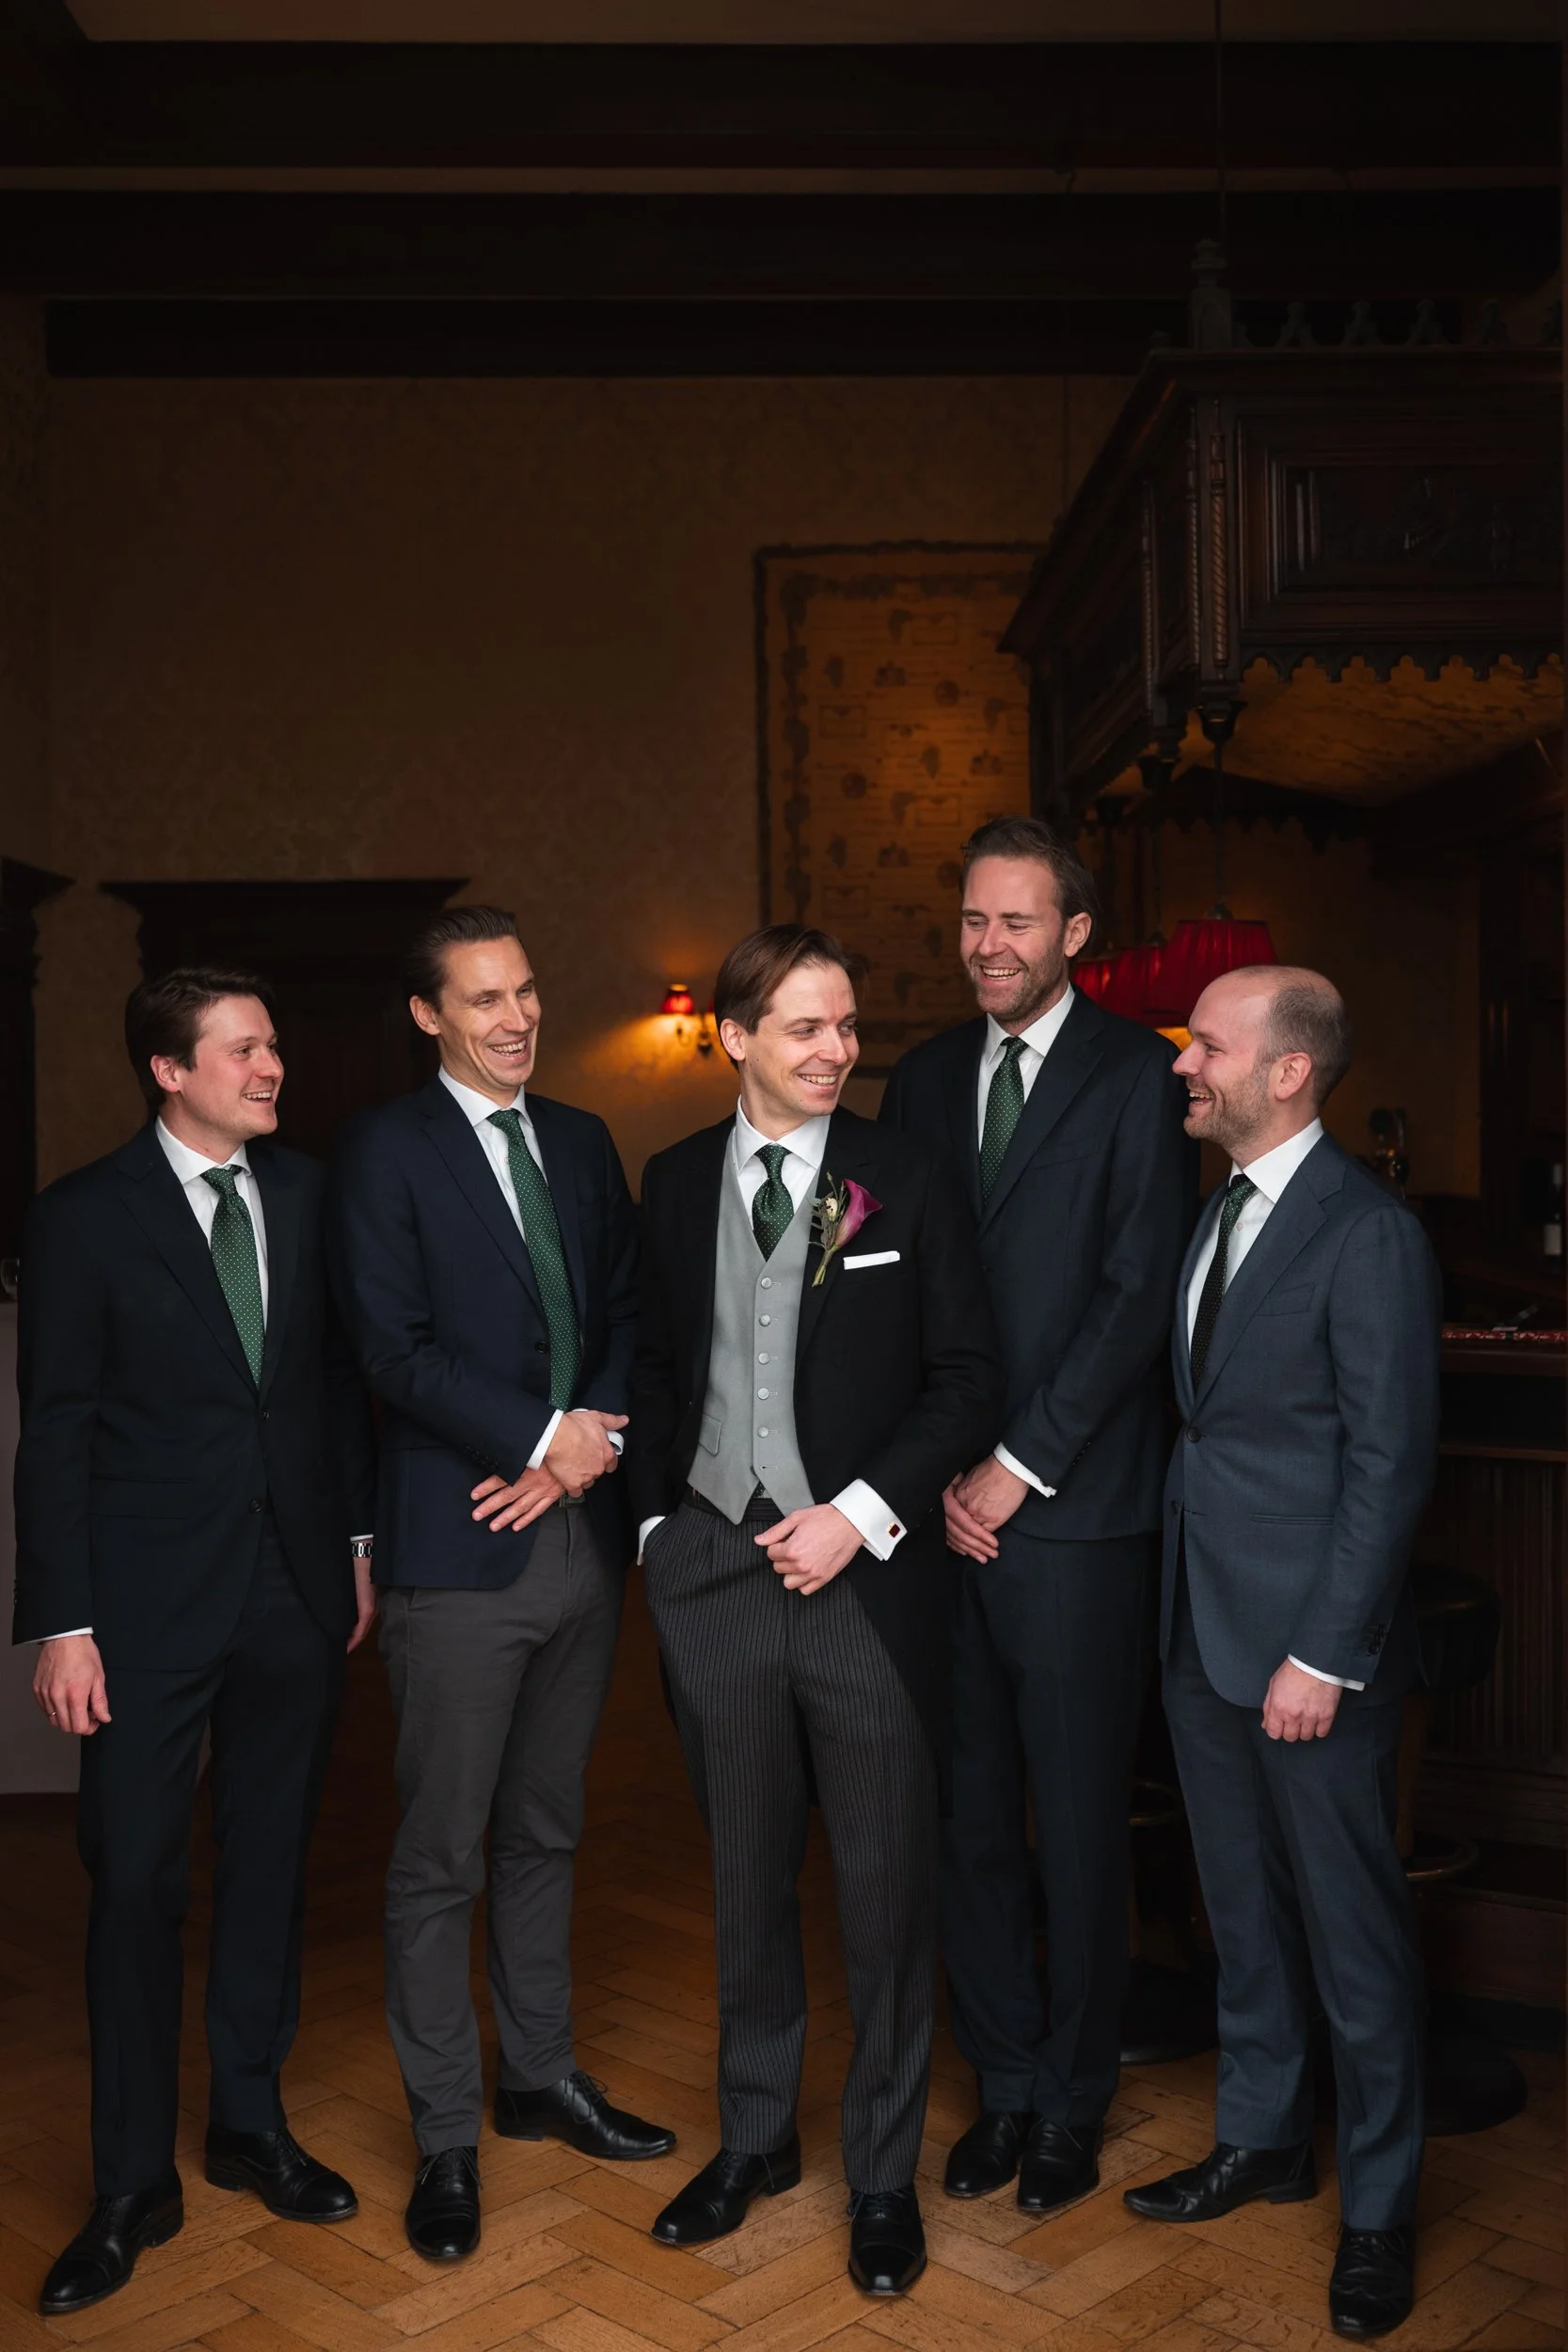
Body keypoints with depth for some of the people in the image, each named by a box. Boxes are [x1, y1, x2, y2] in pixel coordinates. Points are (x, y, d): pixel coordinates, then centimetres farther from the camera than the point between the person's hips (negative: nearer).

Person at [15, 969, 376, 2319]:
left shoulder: (308, 1193, 4)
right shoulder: (85, 1219, -6)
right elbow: (55, 1434, -5)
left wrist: (361, 1538, 7)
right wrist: (62, 1623, -8)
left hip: (299, 1587, 4)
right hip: (153, 1604, -3)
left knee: (270, 1862, 15)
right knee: (136, 1881, 4)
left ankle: (252, 2125, 33)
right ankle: (134, 2184, 21)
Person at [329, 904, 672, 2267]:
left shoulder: (582, 1141, 13)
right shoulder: (385, 1151, -5)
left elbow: (631, 1313, 9)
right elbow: (396, 1348, -13)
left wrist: (594, 1441, -7)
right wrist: (544, 1435, -12)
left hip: (583, 1535, 5)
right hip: (460, 1546, -5)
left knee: (546, 1835, 18)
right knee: (442, 1860, 4)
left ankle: (542, 2076, 34)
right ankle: (446, 2139, 19)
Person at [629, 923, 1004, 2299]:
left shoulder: (908, 1180, -3)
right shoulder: (677, 1183, 6)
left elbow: (968, 1375, -4)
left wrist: (860, 1512, -12)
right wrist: (658, 1519, 5)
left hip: (867, 1573, -2)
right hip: (712, 1570, 3)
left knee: (889, 1889, 7)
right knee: (748, 1877, 16)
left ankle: (885, 2174, 27)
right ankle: (756, 2140, 36)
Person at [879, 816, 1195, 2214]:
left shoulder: (1137, 1076, -3)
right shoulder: (922, 1082, 13)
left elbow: (1140, 1294, -10)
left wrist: (1019, 1465, -11)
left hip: (1073, 1516, -4)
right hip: (944, 1509, 4)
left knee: (1078, 1822, 7)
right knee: (970, 1813, 11)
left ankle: (1074, 2102, 25)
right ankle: (1008, 2082, 28)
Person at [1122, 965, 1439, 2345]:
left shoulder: (1368, 1233, -15)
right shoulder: (1216, 1216, 10)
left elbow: (1391, 1461, -16)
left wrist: (1327, 1652, -17)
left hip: (1312, 1640, -7)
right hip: (1203, 1627, 8)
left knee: (1352, 1923, 7)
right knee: (1243, 1903, 20)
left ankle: (1379, 2207, 25)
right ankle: (1263, 2139, 38)